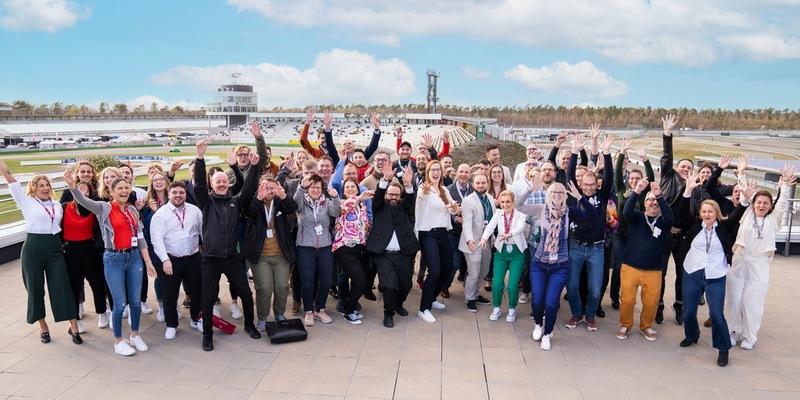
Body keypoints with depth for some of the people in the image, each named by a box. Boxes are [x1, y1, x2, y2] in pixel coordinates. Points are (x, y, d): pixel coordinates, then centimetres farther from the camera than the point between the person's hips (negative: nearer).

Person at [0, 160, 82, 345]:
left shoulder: (56, 205, 15)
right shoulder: (27, 201, 3)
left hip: (55, 249, 2)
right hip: (33, 248, -2)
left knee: (62, 287, -1)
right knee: (35, 288, 7)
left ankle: (73, 327, 3)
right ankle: (43, 326, 23)